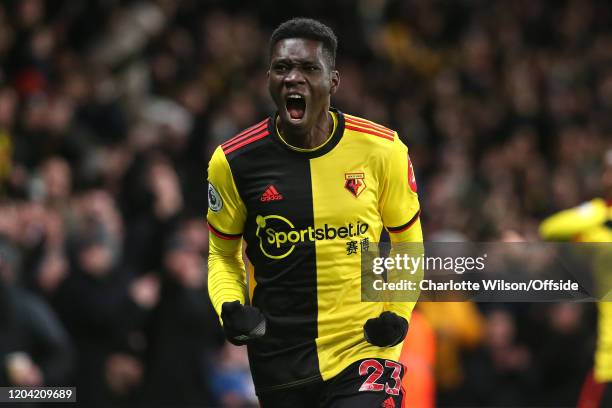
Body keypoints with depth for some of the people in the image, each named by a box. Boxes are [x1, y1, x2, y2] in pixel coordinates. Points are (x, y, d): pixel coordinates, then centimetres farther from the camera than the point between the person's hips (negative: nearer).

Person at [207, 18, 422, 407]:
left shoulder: (382, 150, -6)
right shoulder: (233, 161, -4)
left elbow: (407, 240, 9)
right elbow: (222, 251, 10)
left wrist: (399, 313, -5)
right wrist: (230, 309, -8)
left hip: (366, 349, -2)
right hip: (279, 361, 2)